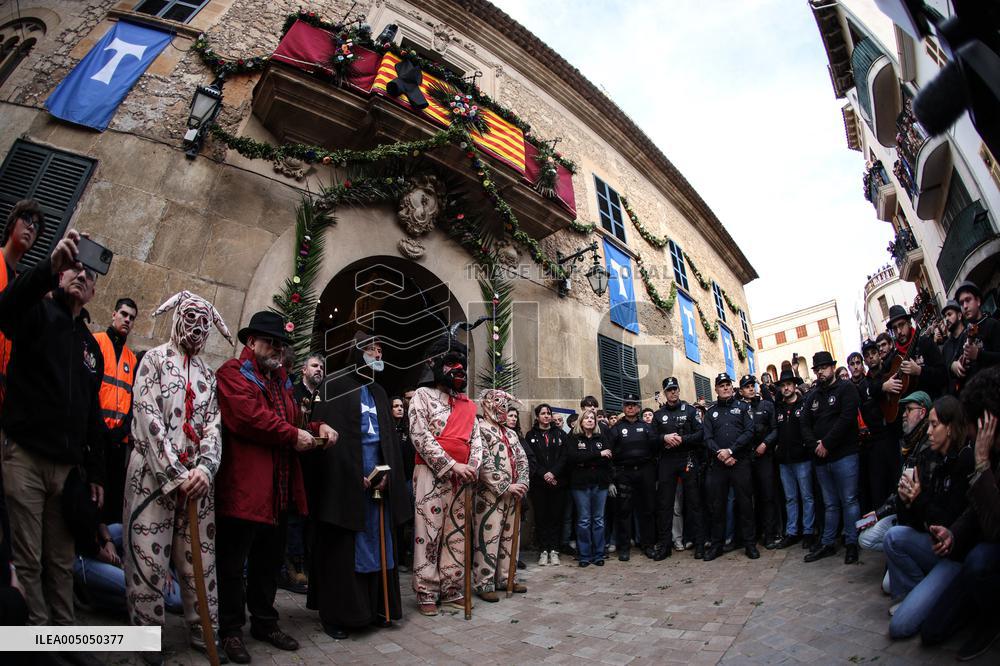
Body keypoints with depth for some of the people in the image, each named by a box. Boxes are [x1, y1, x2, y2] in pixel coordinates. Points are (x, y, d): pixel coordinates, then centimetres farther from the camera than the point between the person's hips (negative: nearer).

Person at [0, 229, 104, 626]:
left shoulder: (91, 346, 18)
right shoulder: (37, 314, 2)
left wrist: (95, 473, 15)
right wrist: (50, 267, -43)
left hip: (68, 466, 6)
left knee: (62, 561, 11)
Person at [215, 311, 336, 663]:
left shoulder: (281, 376, 19)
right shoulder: (233, 372, -7)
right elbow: (248, 417, -21)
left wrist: (316, 428, 0)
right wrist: (292, 436, -14)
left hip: (280, 489, 8)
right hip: (244, 486, -8)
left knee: (269, 561, 19)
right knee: (234, 563, 7)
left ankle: (265, 622, 33)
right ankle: (231, 630, 22)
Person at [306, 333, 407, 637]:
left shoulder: (378, 392, 17)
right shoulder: (335, 385, -3)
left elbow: (389, 437, 14)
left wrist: (387, 474, -1)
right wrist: (354, 476, -15)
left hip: (377, 478, 6)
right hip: (344, 480, -6)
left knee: (376, 544, 8)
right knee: (343, 547, 1)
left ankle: (375, 607, 17)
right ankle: (336, 614, 12)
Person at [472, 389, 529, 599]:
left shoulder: (510, 433, 18)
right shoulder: (480, 429, -7)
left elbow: (522, 460, 13)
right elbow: (484, 463, -16)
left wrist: (522, 483, -4)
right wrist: (505, 487, -16)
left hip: (512, 495, 7)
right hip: (490, 495, -7)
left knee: (509, 537, 12)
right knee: (488, 538, -4)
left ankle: (505, 578, 23)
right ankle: (484, 584, 4)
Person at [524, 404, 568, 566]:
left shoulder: (560, 434, 10)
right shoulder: (531, 435, 7)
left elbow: (564, 457, 1)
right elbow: (530, 458, -1)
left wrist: (553, 473, -13)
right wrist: (543, 474, -14)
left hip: (558, 482, 1)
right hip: (538, 482, -1)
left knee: (556, 516, 1)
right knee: (541, 516, 1)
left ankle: (554, 550, 9)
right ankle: (543, 551, 8)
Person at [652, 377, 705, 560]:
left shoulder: (689, 410, 6)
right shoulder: (658, 415, 13)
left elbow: (701, 433, -3)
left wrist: (682, 439, -14)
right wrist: (664, 437, -10)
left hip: (688, 460, -2)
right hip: (666, 462, 2)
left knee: (693, 502, 1)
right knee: (664, 504, 3)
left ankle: (700, 544, 9)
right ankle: (664, 545, 9)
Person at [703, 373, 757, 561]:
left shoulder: (743, 407, 7)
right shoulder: (711, 412, 13)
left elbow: (749, 432, -5)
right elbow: (708, 438, 4)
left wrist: (731, 450, -14)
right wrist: (720, 454, -12)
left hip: (740, 461, -2)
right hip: (718, 464, 2)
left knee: (745, 503, 1)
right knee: (717, 505, 6)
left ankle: (749, 544, 12)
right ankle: (717, 544, 15)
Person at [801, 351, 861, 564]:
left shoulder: (846, 388, -2)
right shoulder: (812, 396, 15)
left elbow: (846, 418, -15)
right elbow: (805, 425, 11)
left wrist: (826, 444, -15)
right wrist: (815, 445, -8)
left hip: (844, 455, -5)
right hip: (821, 458, 6)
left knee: (849, 501, 0)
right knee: (830, 504, 12)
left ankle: (852, 544, 10)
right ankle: (827, 543, 18)